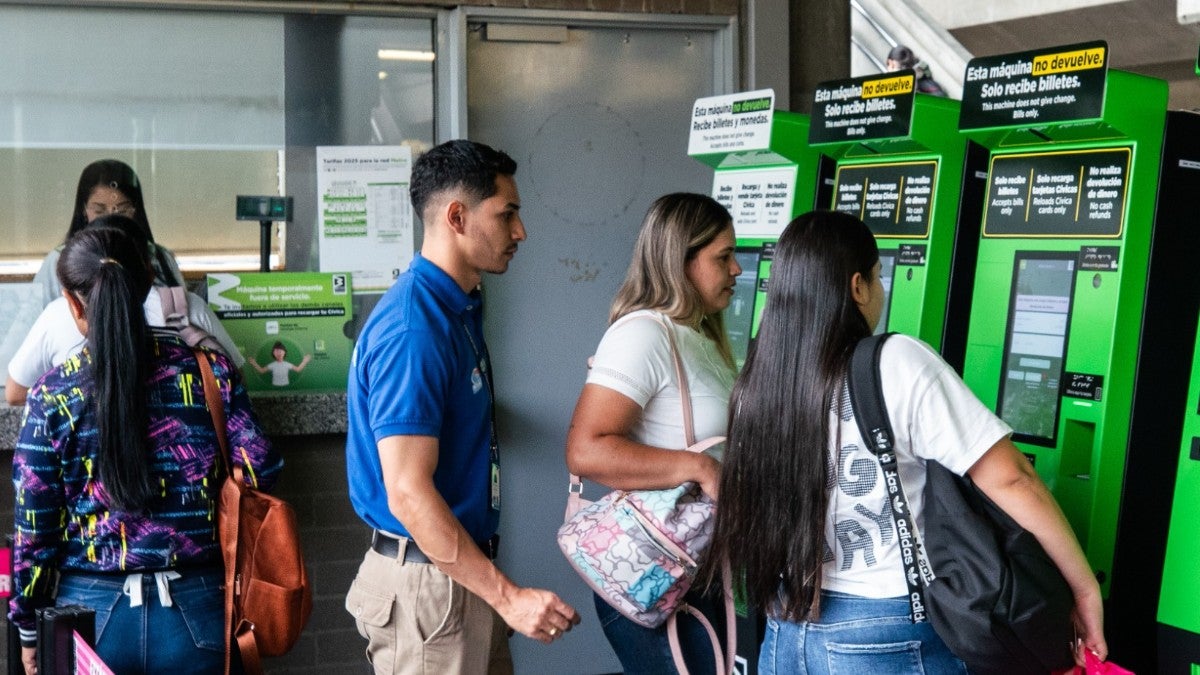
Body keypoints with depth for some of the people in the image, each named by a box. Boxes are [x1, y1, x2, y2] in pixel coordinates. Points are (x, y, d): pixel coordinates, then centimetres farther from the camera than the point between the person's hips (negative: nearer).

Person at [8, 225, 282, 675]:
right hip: (196, 613, 1)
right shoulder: (210, 371, -5)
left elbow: (34, 527, -4)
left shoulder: (52, 397, -7)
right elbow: (260, 470, -6)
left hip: (90, 611, 0)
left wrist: (28, 630, 8)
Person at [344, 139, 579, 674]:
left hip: (463, 571, 9)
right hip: (426, 583, -9)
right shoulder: (413, 328, -22)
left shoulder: (459, 308, 9)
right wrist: (509, 597, -24)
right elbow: (408, 494, -25)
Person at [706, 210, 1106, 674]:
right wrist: (1085, 588, -7)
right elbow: (1010, 479, -16)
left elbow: (747, 523, 8)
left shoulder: (756, 384, -1)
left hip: (787, 631, 5)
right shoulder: (898, 364, -16)